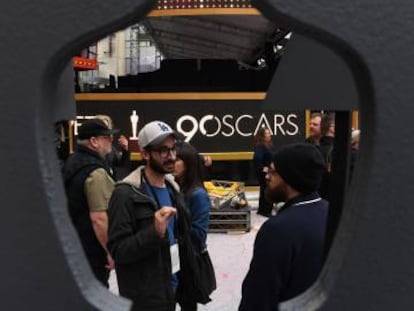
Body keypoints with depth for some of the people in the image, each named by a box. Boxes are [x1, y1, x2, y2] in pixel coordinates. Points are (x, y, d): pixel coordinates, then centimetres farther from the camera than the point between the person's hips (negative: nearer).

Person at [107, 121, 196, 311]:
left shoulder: (172, 187, 6)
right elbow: (117, 251, -20)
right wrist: (155, 232, -32)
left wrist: (186, 278, 14)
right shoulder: (126, 194, -17)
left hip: (172, 288, 7)